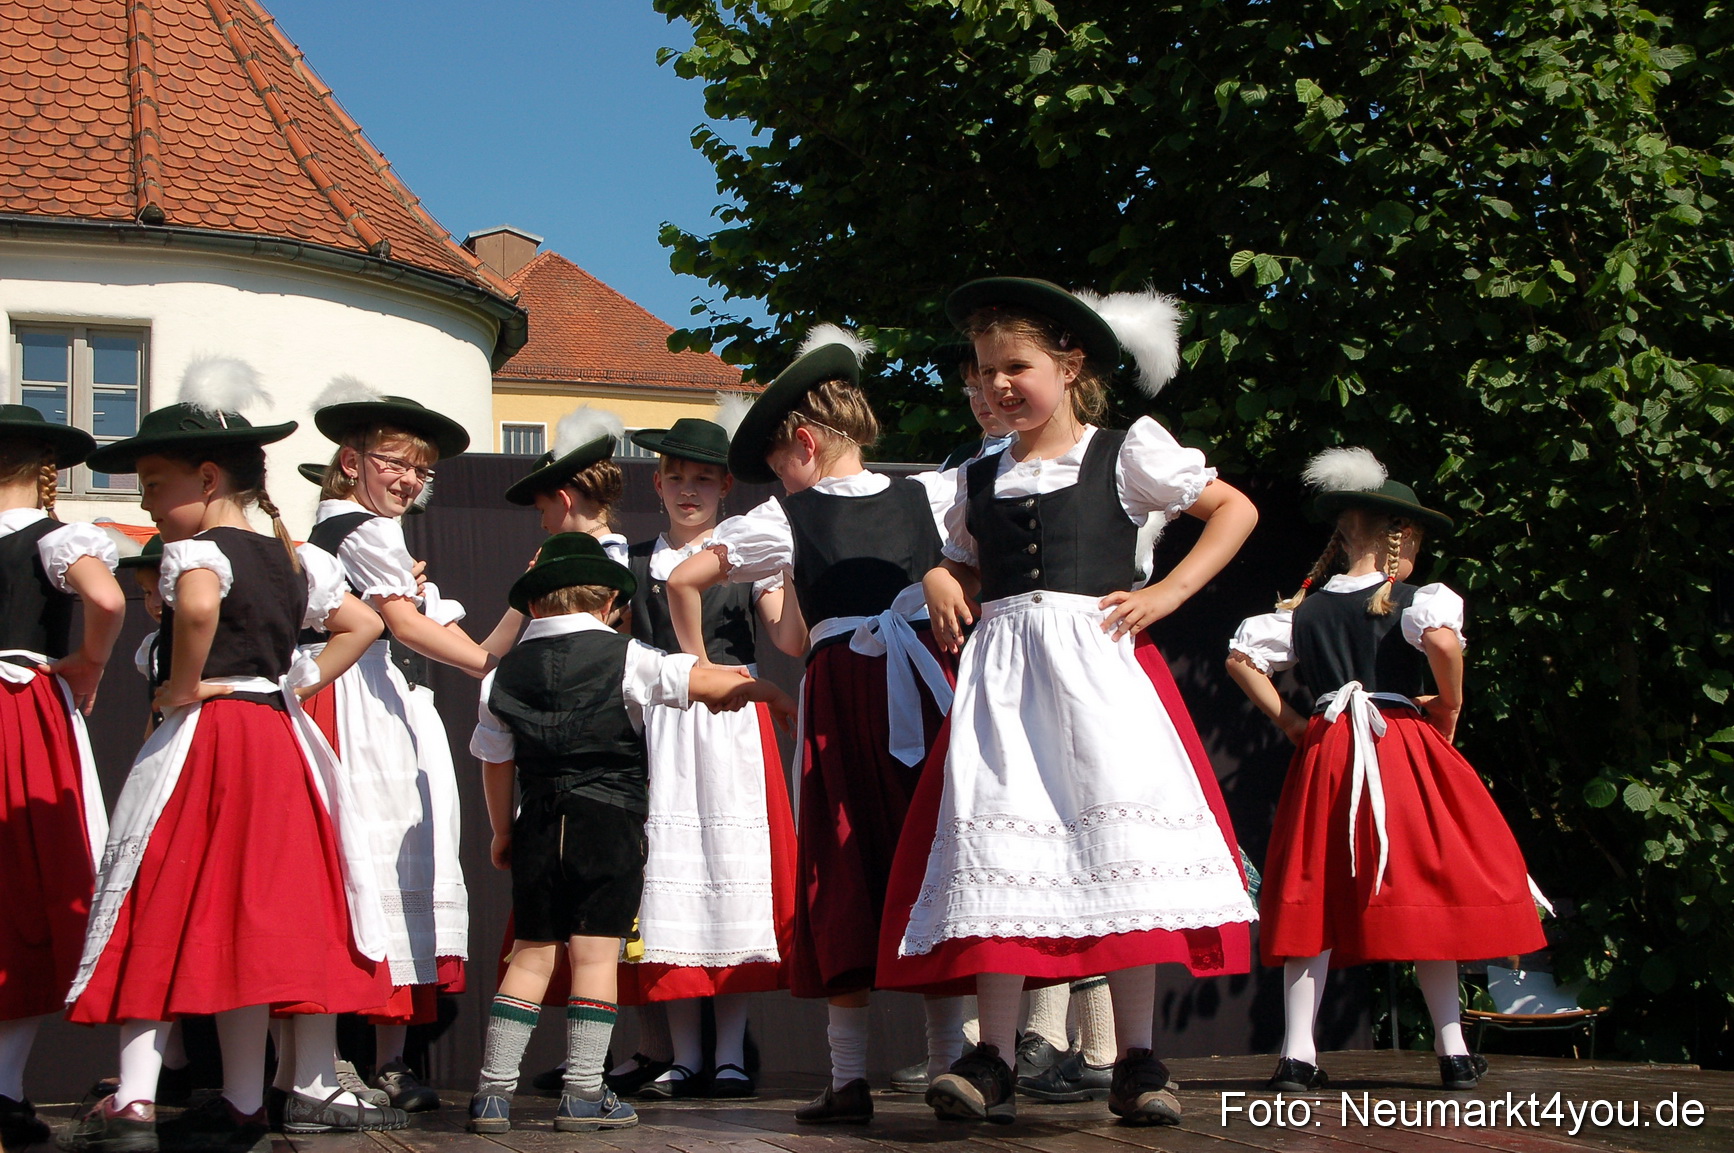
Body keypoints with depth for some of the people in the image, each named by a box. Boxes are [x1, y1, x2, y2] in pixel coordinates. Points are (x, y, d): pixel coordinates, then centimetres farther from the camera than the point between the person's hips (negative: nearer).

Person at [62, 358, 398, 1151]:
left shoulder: (195, 551, -10)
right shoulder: (294, 560, 14)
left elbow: (199, 607, -33)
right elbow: (362, 624, 22)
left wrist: (185, 689, -19)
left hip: (201, 741, -7)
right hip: (276, 737, 7)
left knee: (160, 912, -4)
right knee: (249, 911, 11)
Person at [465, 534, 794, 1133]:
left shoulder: (505, 674, 9)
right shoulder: (623, 658, -3)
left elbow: (494, 763, 14)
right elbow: (709, 682, -5)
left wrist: (502, 832, 26)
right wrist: (768, 692, 11)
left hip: (539, 823, 4)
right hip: (608, 820, -4)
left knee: (531, 954, 10)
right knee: (595, 954, -1)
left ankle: (493, 1089, 9)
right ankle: (583, 1092, -2)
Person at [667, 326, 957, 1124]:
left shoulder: (785, 519, 2)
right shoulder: (924, 497, 9)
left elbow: (683, 580, 1)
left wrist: (697, 662, 14)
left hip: (840, 689, -2)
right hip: (925, 685, 3)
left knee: (847, 872, 1)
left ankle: (849, 1079, 0)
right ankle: (950, 1065, 7)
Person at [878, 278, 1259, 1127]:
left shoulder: (1126, 453, 7)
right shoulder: (979, 481, 18)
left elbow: (1235, 510, 8)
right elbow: (960, 565, 33)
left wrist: (1168, 592, -2)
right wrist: (940, 585, 9)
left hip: (1098, 662, -3)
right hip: (1000, 674, 3)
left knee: (1120, 844, -10)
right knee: (997, 846, -6)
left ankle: (1136, 1063, -4)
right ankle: (993, 1062, -5)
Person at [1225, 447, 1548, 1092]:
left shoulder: (1305, 610, 11)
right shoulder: (1413, 600, -4)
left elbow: (1240, 658, 11)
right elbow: (1442, 638, -24)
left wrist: (1288, 722, 12)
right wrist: (1449, 708, -9)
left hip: (1323, 751, 4)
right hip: (1403, 750, -4)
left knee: (1314, 894, 4)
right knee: (1426, 890, 3)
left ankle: (1296, 1052, -3)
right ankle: (1454, 1051, 7)